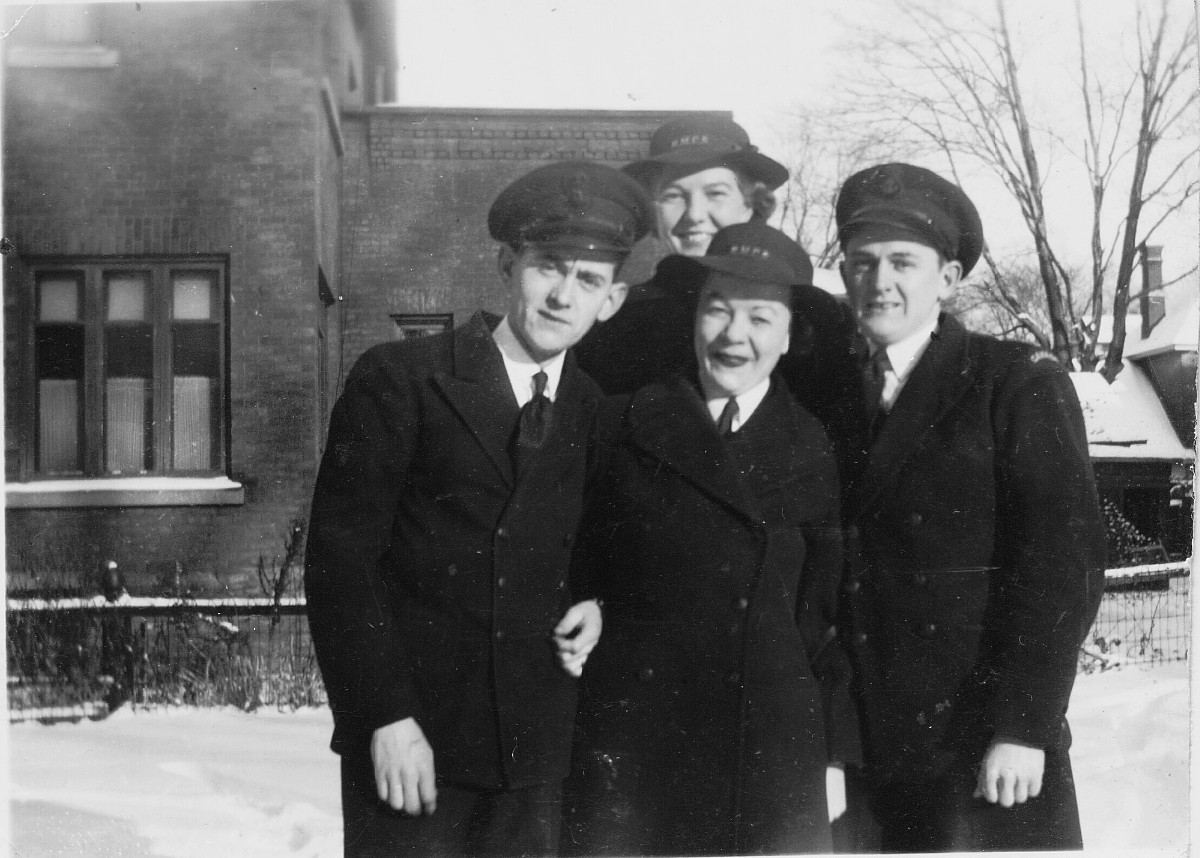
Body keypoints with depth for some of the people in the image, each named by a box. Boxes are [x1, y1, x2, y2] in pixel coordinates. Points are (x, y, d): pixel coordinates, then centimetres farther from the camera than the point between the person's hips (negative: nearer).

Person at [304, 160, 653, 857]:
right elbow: (341, 557, -8)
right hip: (408, 744, -3)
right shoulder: (399, 380, -3)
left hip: (533, 753, 3)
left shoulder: (600, 417, 9)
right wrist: (386, 715, -13)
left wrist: (595, 605, 1)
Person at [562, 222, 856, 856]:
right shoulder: (621, 427, 3)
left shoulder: (819, 454, 5)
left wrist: (834, 757, 3)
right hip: (626, 760, 0)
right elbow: (581, 568, 11)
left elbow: (832, 618, 5)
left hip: (774, 764, 1)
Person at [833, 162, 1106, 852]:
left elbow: (1067, 561, -10)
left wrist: (1022, 729, -16)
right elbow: (841, 580, 11)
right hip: (873, 758, 4)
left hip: (990, 755, -4)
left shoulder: (1021, 383, -3)